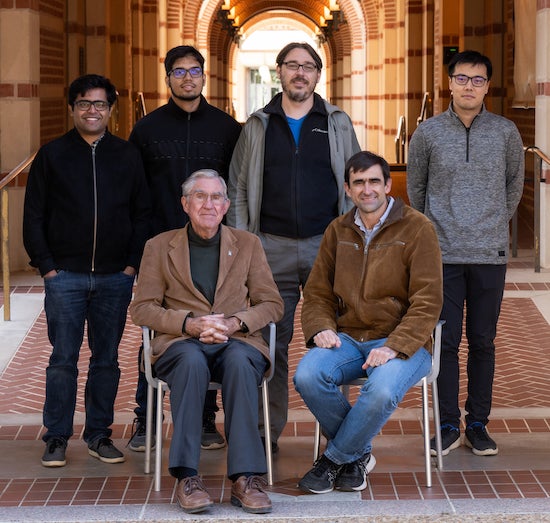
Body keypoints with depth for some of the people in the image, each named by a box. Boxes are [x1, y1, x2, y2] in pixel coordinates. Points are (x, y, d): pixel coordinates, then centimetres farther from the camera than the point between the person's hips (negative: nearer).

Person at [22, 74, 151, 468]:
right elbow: (34, 217, 4)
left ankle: (99, 434, 17)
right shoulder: (52, 155, 4)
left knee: (107, 359, 7)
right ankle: (57, 438, 7)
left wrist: (133, 264, 0)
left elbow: (143, 214, 9)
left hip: (115, 277, 1)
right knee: (63, 359, -1)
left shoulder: (128, 156, 8)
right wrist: (47, 266, -4)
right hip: (65, 275, -1)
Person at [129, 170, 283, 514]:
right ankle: (187, 477, -37)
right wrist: (190, 323, -11)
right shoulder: (160, 247, 13)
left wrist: (234, 323, -9)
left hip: (236, 341, 1)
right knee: (192, 361, -37)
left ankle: (246, 478, -39)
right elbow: (142, 308, 6)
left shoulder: (248, 245, 16)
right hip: (181, 342, -1)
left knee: (240, 362, -36)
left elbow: (272, 304, 11)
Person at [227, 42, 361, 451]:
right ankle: (267, 431, 10)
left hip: (327, 246, 0)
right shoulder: (258, 126, 10)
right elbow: (238, 191, 10)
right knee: (272, 342, 2)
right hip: (273, 248, 0)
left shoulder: (338, 124, 10)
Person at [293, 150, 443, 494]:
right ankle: (359, 455, -6)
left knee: (382, 391, -36)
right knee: (306, 376, -27)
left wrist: (395, 347, -20)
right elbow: (318, 292, 17)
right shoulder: (338, 231, 12)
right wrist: (321, 328, -5)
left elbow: (427, 302, -8)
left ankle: (335, 459, -9)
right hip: (348, 338, 4)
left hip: (402, 342, -4)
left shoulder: (417, 228, -2)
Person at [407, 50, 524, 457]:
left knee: (483, 342, 6)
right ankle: (448, 425, 10)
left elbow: (515, 183, 17)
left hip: (490, 255, 1)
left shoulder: (505, 132, 3)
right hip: (442, 255, 0)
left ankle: (478, 423, 15)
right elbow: (415, 186, 15)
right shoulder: (428, 133, 2)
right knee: (445, 342, 1)